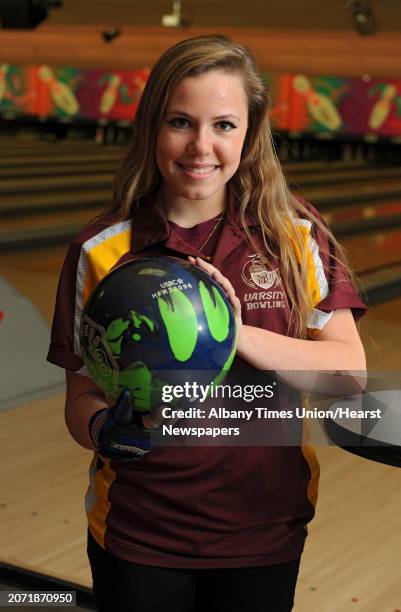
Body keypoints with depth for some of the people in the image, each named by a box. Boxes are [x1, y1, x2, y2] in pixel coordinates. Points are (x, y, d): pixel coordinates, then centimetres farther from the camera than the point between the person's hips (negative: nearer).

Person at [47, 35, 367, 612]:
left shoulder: (298, 234, -7)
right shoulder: (101, 252, -8)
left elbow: (350, 371, -11)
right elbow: (82, 396, -3)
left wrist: (238, 333, -25)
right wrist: (109, 430, -25)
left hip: (265, 535, 1)